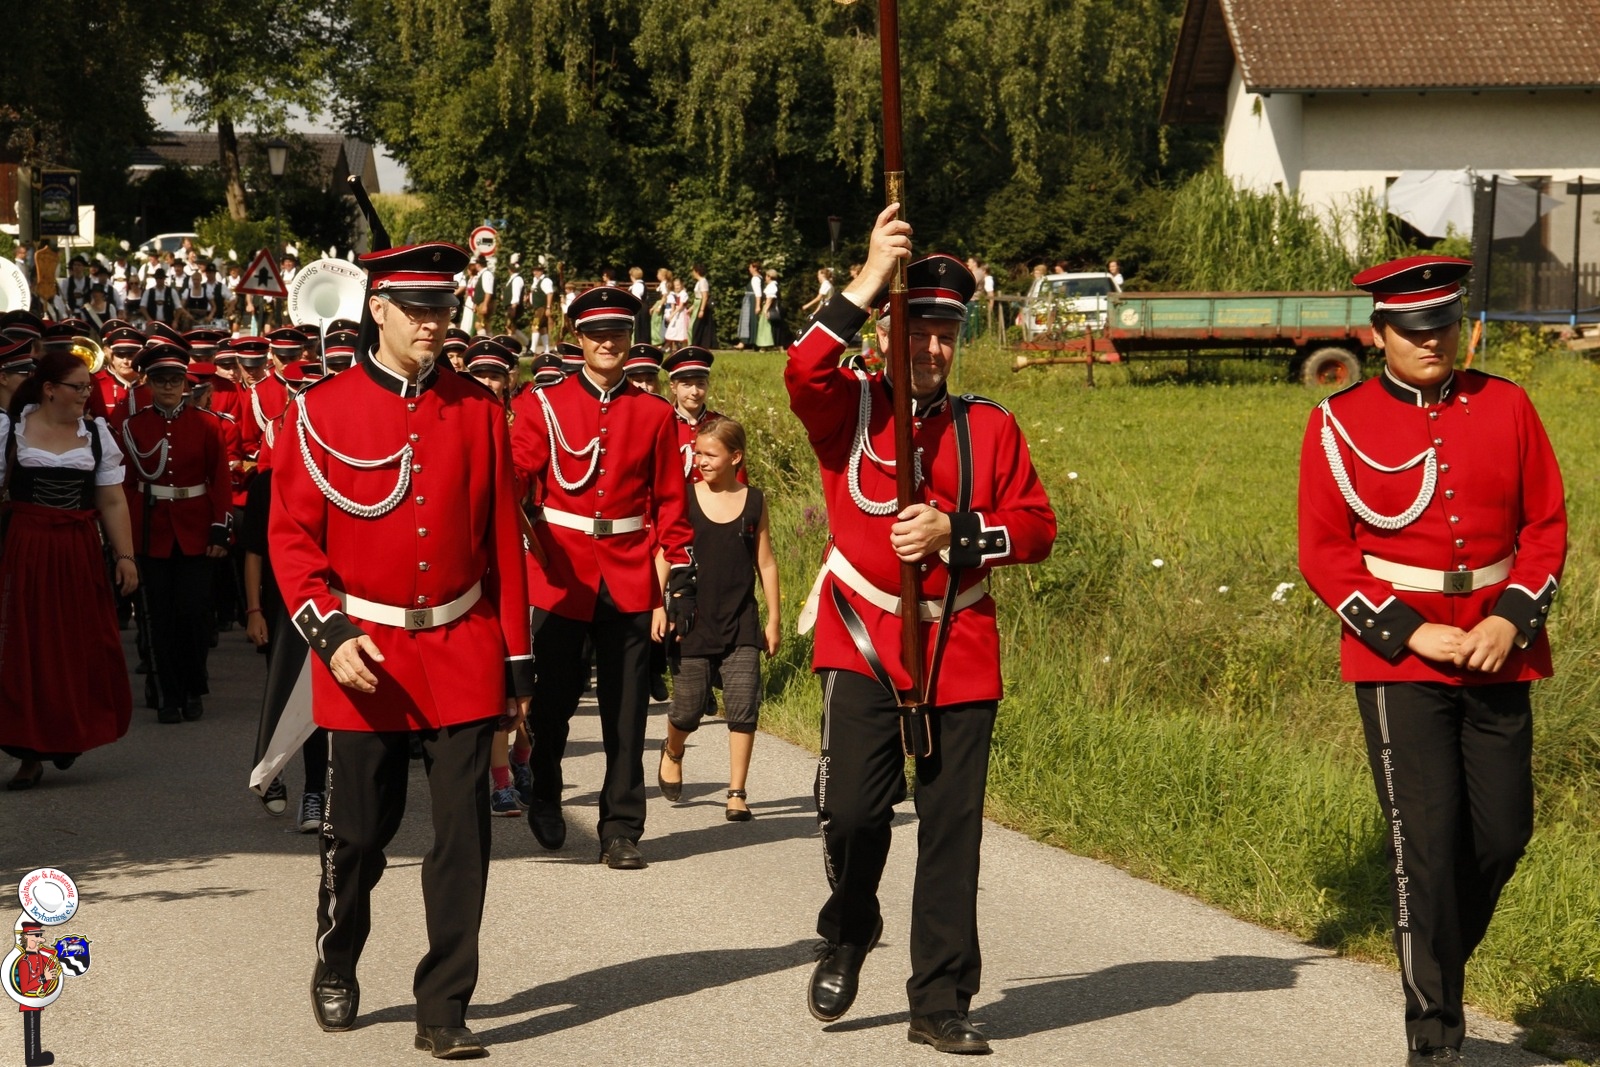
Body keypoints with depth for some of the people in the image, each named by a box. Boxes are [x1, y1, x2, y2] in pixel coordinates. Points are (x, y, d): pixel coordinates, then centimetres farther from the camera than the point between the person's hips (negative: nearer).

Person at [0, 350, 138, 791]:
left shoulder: (96, 433, 6)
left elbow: (112, 502, 6)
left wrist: (125, 555, 0)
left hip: (81, 555, 2)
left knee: (84, 649, 5)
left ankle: (71, 735, 26)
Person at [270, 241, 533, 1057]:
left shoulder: (478, 410, 3)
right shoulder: (321, 411, -2)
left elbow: (503, 541, 5)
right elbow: (291, 536, -2)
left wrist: (516, 661, 5)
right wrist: (330, 634, -15)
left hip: (462, 652, 1)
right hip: (365, 655, -1)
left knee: (463, 835, -2)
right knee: (357, 834, 9)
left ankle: (443, 1010, 8)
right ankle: (336, 974, 34)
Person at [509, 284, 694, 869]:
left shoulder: (655, 413, 6)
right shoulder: (543, 404, 2)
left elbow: (670, 501, 8)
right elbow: (518, 475, -7)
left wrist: (681, 577, 3)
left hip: (629, 579, 1)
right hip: (562, 574, -1)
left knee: (626, 714, 2)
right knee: (554, 700, 7)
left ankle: (621, 832, 10)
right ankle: (545, 799, 32)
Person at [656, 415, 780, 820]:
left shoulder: (753, 501, 3)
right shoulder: (685, 499, -1)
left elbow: (766, 562, 8)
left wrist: (774, 618, 7)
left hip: (741, 623, 1)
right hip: (694, 621, -1)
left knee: (743, 707, -7)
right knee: (687, 710, 7)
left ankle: (737, 793, 3)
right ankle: (672, 752, 40)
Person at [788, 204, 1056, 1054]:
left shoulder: (989, 427, 10)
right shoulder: (849, 409, 4)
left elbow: (1037, 527, 7)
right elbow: (805, 372, -19)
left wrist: (955, 531, -9)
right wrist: (869, 280, -22)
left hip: (960, 652, 2)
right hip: (863, 643, -2)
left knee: (952, 831, 3)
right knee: (852, 806, -13)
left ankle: (941, 1004, 12)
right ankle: (848, 932, 19)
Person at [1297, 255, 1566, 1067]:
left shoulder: (1505, 407, 4)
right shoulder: (1339, 424, -2)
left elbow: (1546, 523, 7)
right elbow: (1323, 553, -2)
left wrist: (1511, 619, -9)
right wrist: (1411, 633, -12)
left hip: (1497, 656, 3)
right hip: (1397, 661, -3)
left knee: (1504, 833, 7)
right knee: (1426, 840, -7)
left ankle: (1438, 962, 34)